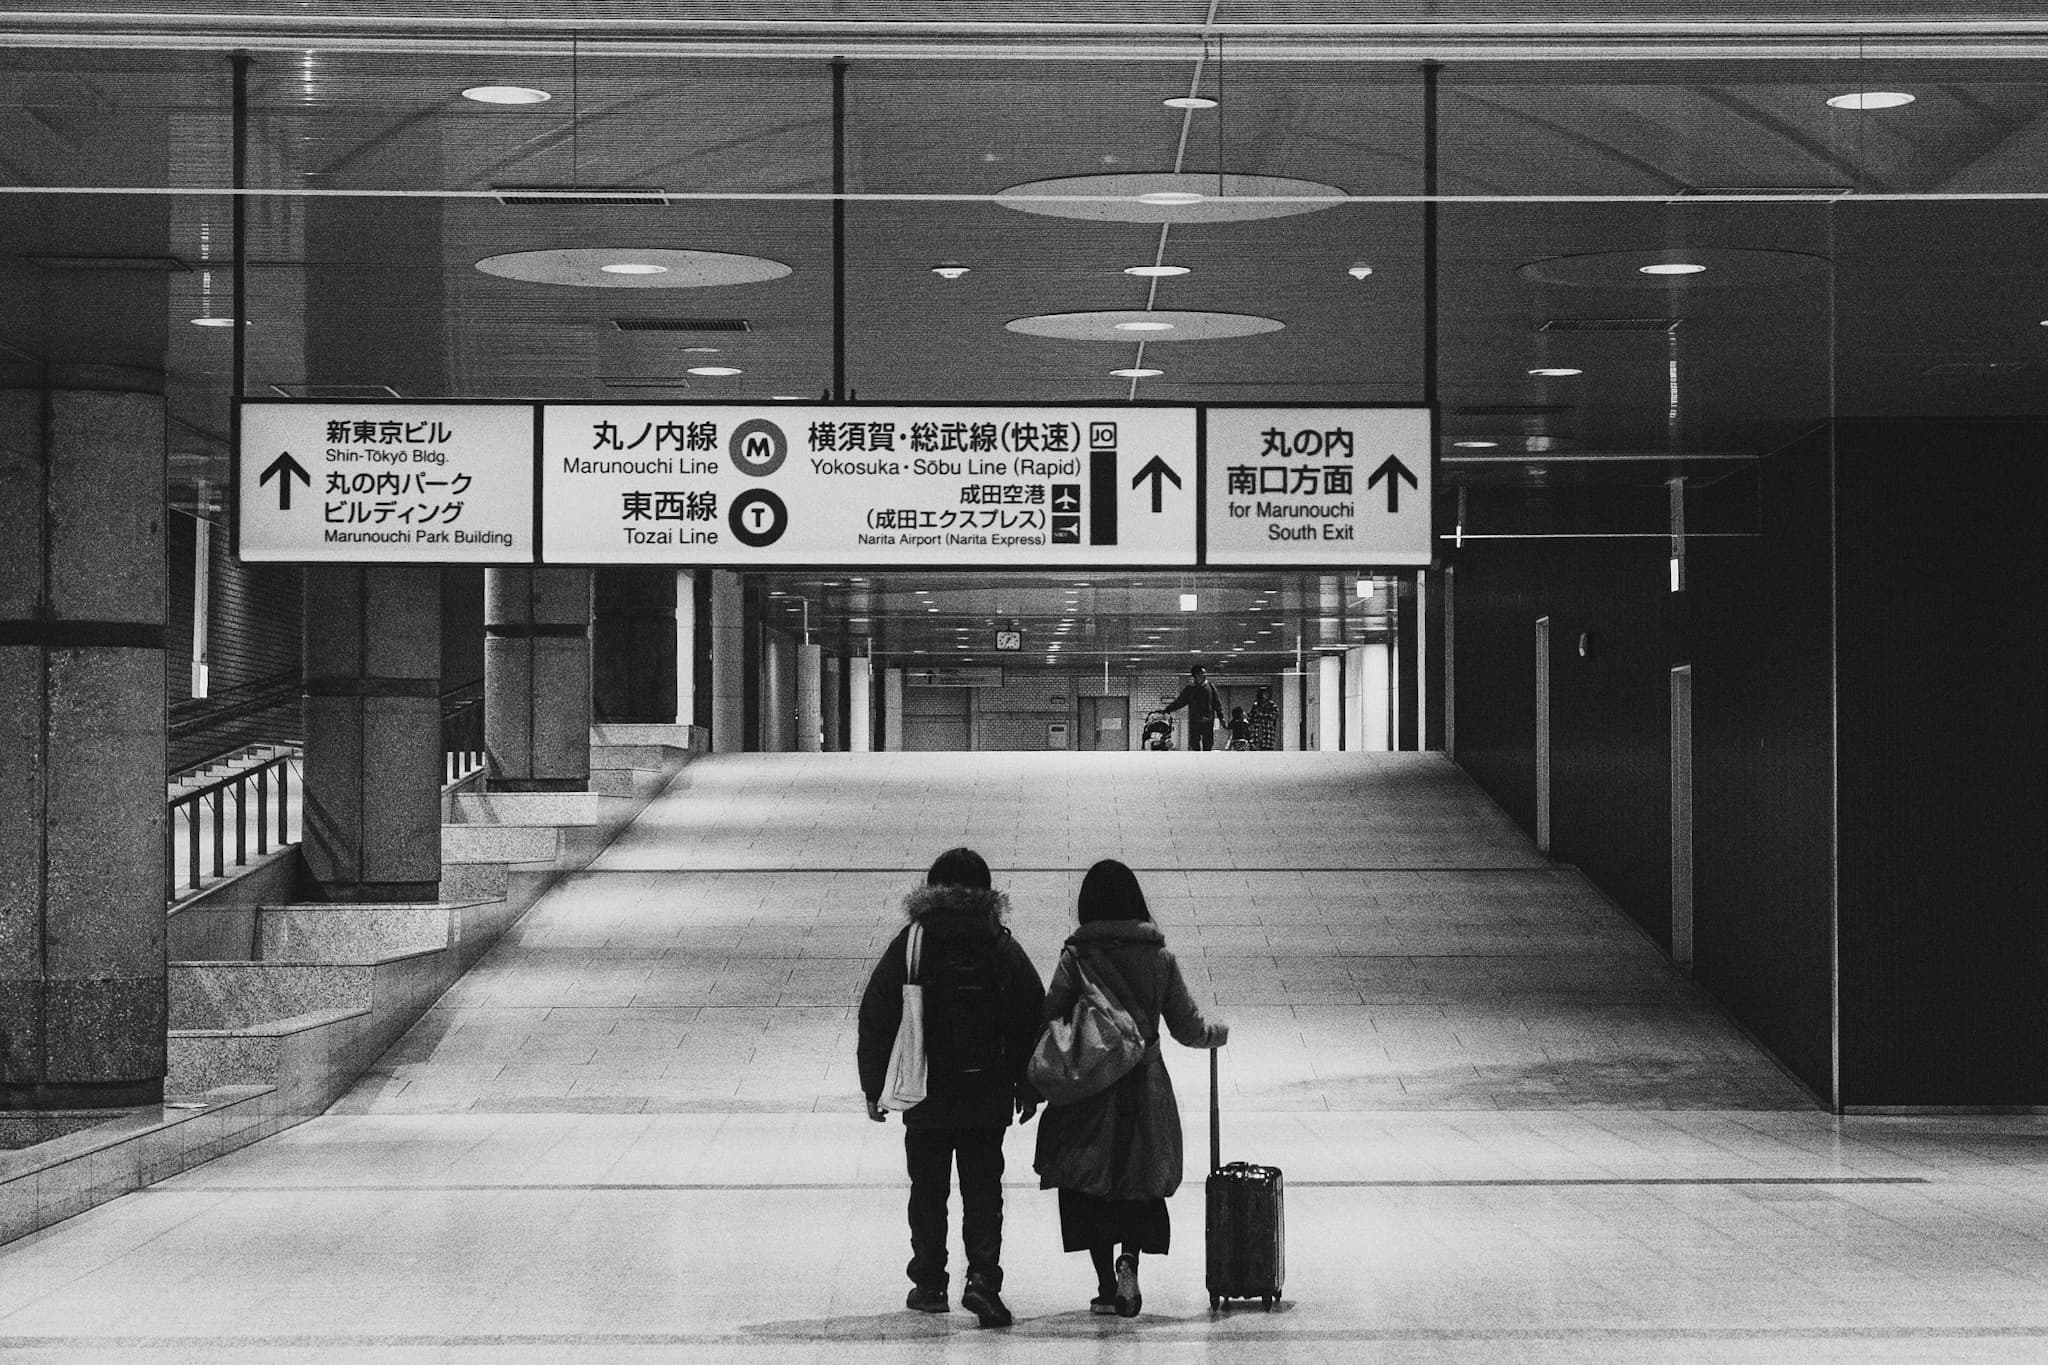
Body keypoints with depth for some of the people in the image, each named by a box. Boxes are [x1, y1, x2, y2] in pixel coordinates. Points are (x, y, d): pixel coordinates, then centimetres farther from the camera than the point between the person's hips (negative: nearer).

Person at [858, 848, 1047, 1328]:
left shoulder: (909, 946, -5)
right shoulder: (1004, 950, -1)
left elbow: (876, 1019, -2)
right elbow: (1033, 1021, 3)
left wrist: (874, 1088, 6)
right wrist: (1027, 1087, 13)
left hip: (926, 1095, -1)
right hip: (989, 1096, 1)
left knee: (928, 1190, 11)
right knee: (983, 1189, 7)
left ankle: (929, 1284, 16)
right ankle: (982, 1276, -10)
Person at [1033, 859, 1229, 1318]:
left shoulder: (1077, 957, -9)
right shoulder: (1160, 958, -2)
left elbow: (1048, 1020, -11)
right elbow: (1188, 1026, 4)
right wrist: (1219, 1031, 25)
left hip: (1087, 1090, -2)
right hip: (1145, 1087, 2)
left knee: (1090, 1185, 10)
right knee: (1142, 1183, 14)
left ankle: (1107, 1286, 7)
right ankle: (1129, 1258, -12)